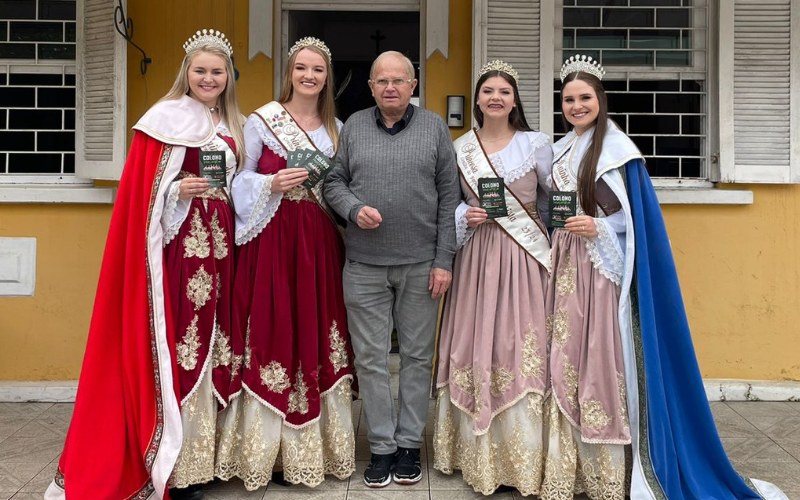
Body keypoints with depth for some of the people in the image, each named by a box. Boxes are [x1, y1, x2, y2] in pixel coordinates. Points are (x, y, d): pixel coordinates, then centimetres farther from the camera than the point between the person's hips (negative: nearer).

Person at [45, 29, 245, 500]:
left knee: (213, 338, 7)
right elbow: (144, 191, -5)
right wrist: (180, 191, -20)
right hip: (177, 244, -6)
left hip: (219, 246, 6)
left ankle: (207, 451, 17)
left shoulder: (234, 126, 16)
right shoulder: (166, 118, -3)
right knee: (175, 339, -6)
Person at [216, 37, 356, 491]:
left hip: (321, 243, 4)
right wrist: (272, 185, -16)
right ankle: (270, 448, 7)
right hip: (273, 238, -4)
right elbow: (242, 180, 0)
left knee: (316, 337, 5)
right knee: (274, 333, -4)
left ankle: (313, 446, 17)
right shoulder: (261, 120, 1)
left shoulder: (337, 128, 13)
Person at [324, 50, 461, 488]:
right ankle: (382, 447, 16)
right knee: (370, 358, 4)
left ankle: (410, 443, 20)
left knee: (417, 356, 7)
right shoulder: (353, 126, 8)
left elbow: (449, 197, 3)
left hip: (420, 264, 0)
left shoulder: (435, 128, 4)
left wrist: (443, 260, -3)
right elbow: (334, 181, 10)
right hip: (364, 265, 1)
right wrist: (354, 209, -13)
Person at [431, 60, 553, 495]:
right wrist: (466, 216, -7)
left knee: (521, 351, -3)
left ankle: (523, 460, 10)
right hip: (477, 254, 2)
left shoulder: (537, 144, 2)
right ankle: (479, 454, 17)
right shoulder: (459, 149, 7)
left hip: (524, 256, -2)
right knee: (474, 350, 3)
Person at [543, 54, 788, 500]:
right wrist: (559, 224, 4)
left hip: (602, 268, -6)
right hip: (565, 268, 6)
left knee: (602, 357, -5)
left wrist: (598, 227, -19)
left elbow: (638, 216, -7)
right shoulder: (560, 150, 15)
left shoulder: (616, 148, -5)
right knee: (564, 360, 5)